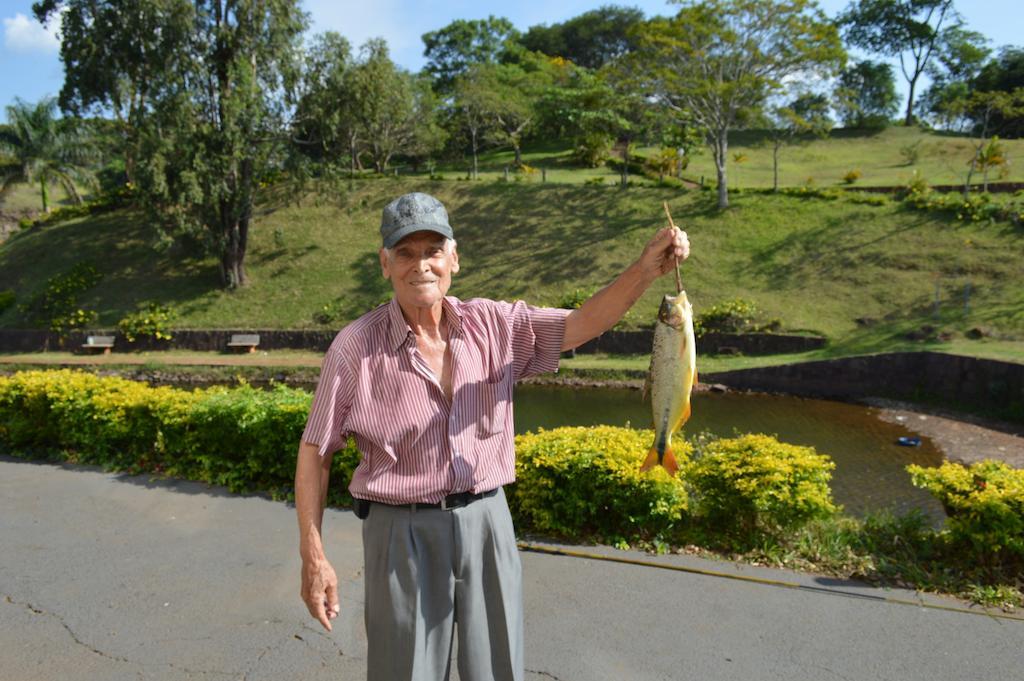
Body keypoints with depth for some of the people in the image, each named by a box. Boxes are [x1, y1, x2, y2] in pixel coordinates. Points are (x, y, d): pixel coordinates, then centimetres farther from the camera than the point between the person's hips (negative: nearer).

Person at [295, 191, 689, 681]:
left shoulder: (493, 324, -2)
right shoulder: (355, 346, -9)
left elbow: (582, 323, -9)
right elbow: (315, 451, -4)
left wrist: (646, 270, -26)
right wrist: (313, 557, -6)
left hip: (486, 519, 3)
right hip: (403, 530, -2)